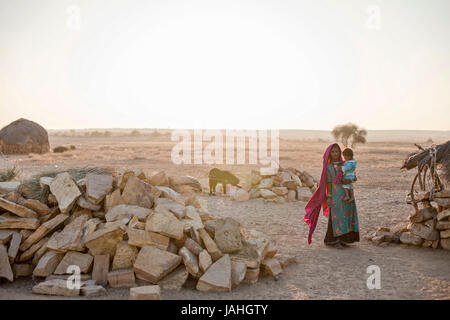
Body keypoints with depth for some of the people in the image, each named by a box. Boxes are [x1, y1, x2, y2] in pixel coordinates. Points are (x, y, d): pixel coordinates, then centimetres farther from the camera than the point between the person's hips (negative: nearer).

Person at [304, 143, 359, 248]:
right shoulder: (328, 168, 2)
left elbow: (354, 177, 5)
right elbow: (328, 183, -1)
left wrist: (348, 180, -17)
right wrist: (328, 198, -7)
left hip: (346, 194, 3)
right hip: (335, 195, -3)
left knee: (346, 216, 2)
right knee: (336, 217, -6)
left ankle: (343, 239, 13)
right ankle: (336, 241, -1)